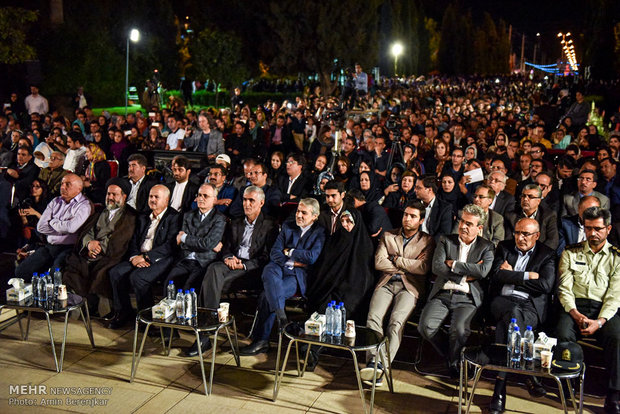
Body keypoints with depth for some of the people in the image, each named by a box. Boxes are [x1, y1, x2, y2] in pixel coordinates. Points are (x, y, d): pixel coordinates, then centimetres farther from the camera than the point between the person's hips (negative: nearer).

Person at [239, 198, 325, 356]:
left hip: (298, 275, -4)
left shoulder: (319, 233, 8)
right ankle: (281, 315, -43)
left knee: (268, 295, -29)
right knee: (270, 270, -35)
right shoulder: (287, 227, 20)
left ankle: (261, 340, -24)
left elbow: (312, 257, -8)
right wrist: (292, 262, -6)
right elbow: (274, 253, 9)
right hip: (279, 267, 4)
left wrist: (289, 251, 1)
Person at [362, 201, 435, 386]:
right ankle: (372, 361, -33)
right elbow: (378, 262, 6)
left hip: (410, 286, -2)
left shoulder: (427, 241, 14)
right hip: (386, 283, 2)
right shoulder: (388, 236, 21)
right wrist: (409, 265, 2)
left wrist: (396, 259, 1)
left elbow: (423, 268, -3)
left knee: (396, 321, -29)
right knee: (374, 317, -26)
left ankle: (382, 365, -35)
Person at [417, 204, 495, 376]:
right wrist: (466, 275, -7)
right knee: (425, 327, -22)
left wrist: (453, 264, -7)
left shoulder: (486, 247, 9)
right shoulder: (446, 241, 11)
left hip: (467, 299, -2)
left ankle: (455, 362, 2)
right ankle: (449, 355, 6)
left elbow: (483, 271, -10)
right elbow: (436, 267, -3)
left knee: (459, 330, -29)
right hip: (442, 295, 2)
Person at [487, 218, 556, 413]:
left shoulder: (547, 255, 11)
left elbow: (545, 285, -5)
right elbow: (495, 275, 0)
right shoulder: (504, 247, 17)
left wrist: (511, 276, 0)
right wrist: (527, 276, -5)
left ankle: (500, 384, -31)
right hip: (502, 301, 2)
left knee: (506, 322, -34)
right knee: (513, 314, -35)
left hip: (530, 305, -1)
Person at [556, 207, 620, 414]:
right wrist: (576, 314, -12)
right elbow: (565, 289, 5)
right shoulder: (570, 253, 13)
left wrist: (599, 322, -15)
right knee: (563, 334, -31)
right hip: (575, 306, 1)